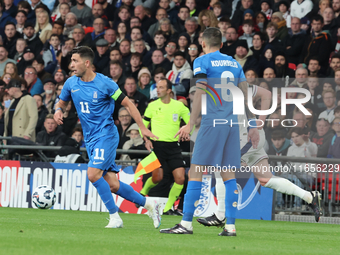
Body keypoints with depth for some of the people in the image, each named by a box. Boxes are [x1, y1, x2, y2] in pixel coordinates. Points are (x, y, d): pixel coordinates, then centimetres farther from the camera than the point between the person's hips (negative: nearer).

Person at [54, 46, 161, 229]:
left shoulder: (105, 83, -11)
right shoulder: (71, 83, 3)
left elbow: (127, 103, -3)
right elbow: (62, 102, 20)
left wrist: (143, 128, -6)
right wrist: (58, 110, -5)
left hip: (106, 135, -6)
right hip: (90, 139, 6)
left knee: (93, 174, -23)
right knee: (112, 185, 2)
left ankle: (115, 217, -12)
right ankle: (148, 204, 19)